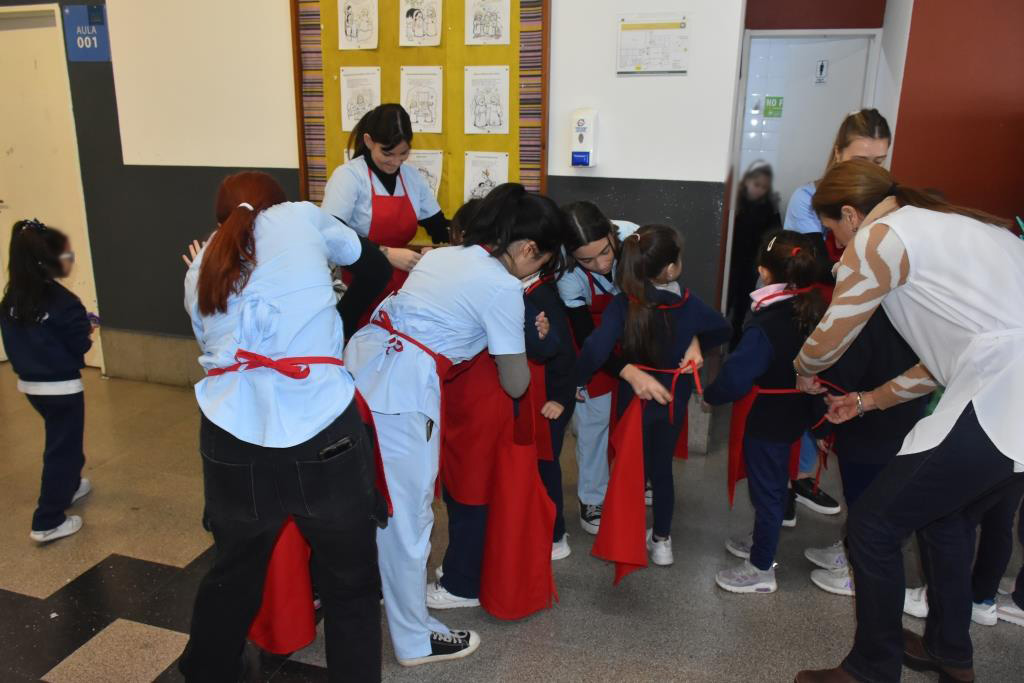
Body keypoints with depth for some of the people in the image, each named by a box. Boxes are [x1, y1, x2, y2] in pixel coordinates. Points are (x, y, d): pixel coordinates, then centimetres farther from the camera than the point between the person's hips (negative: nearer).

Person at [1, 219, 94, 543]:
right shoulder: (62, 301, -22)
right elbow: (80, 344, -15)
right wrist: (88, 329, 4)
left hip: (28, 383, 8)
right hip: (61, 386, -8)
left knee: (61, 440, 28)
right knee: (61, 448, 3)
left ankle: (69, 486, 47)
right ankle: (48, 522, 6)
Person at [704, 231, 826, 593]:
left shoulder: (766, 326, -28)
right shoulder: (816, 310, -5)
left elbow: (736, 376, -26)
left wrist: (710, 394, -9)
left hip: (767, 418, -8)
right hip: (797, 412, 8)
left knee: (765, 486, 6)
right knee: (775, 481, 24)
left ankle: (761, 569, 22)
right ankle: (763, 542, 45)